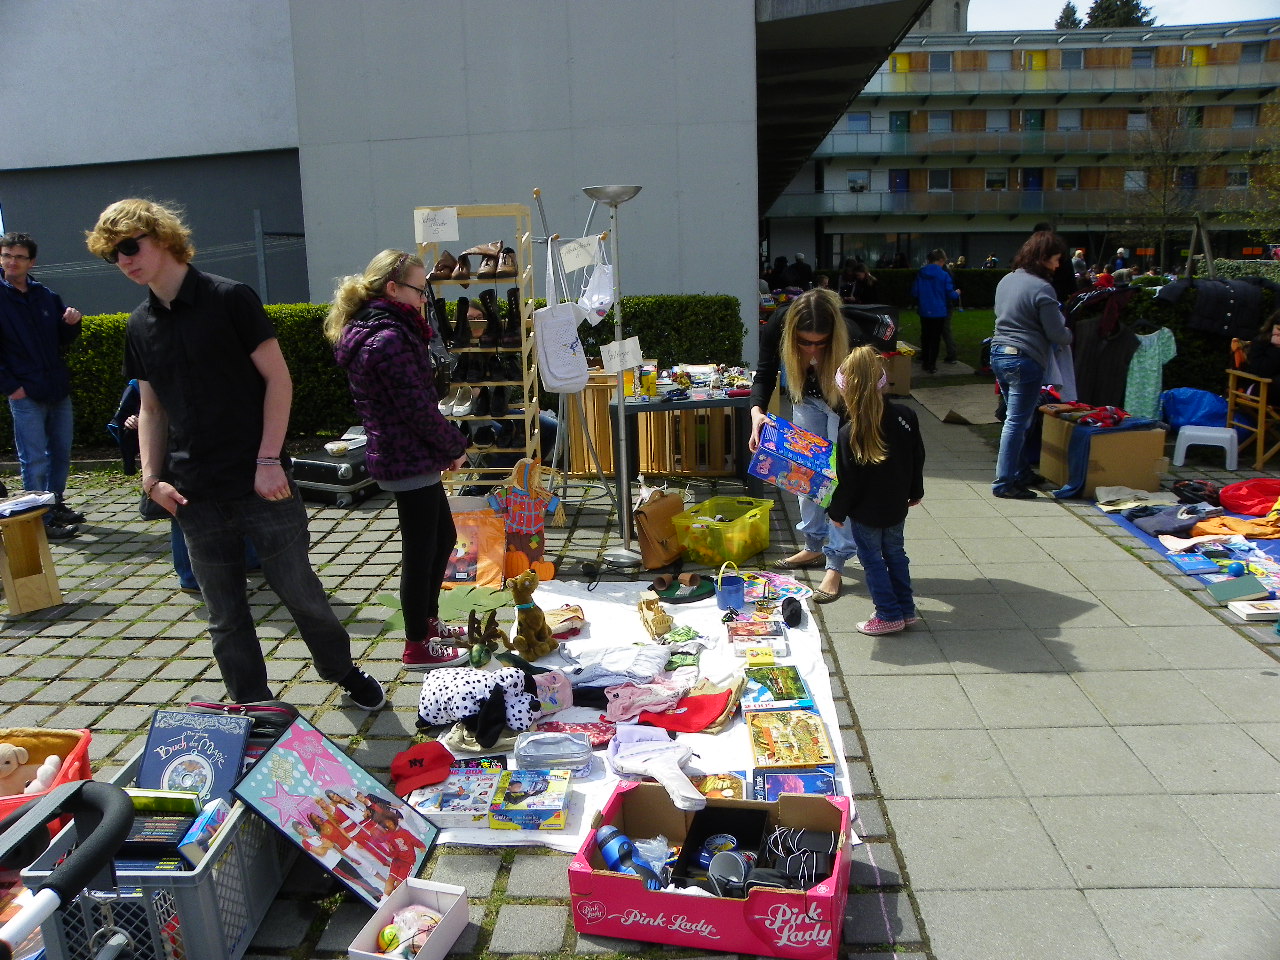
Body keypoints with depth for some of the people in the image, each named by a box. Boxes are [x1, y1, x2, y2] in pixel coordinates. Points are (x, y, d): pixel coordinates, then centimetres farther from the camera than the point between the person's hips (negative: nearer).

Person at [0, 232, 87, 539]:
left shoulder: (46, 295, 10)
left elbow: (64, 340, 16)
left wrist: (71, 323, -5)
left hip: (58, 390, 6)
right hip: (26, 395, -5)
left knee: (61, 453, 14)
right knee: (35, 461, -2)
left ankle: (56, 506, 29)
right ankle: (42, 521, 4)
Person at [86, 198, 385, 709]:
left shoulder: (229, 299, -6)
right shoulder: (140, 326, 10)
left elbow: (277, 379, -8)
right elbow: (151, 408, 15)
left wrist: (269, 460, -14)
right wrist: (152, 477, 1)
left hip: (261, 484, -5)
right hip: (196, 495, 5)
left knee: (299, 590, 5)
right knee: (225, 619, 10)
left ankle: (343, 671, 29)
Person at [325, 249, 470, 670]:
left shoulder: (370, 330, 12)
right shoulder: (390, 339, -21)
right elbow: (419, 410, -22)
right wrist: (456, 446, -7)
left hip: (395, 455, 10)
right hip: (410, 460, -10)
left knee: (444, 537, 22)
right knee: (420, 552, 1)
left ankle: (427, 621, 36)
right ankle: (417, 647, 15)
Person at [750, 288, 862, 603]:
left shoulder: (852, 339, -39)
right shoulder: (778, 326, -31)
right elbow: (765, 375, -16)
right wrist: (757, 411, -34)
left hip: (846, 404, -4)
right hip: (807, 398, 4)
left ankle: (835, 565, 0)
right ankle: (814, 547, 27)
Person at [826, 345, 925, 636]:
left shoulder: (850, 434, -25)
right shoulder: (906, 417, -8)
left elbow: (848, 482, -18)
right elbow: (918, 459, 5)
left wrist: (836, 511, -2)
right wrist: (915, 491, 20)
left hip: (865, 512, -6)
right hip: (897, 505, 6)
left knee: (872, 559, 9)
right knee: (895, 552, 21)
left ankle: (889, 614, 15)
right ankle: (906, 609, 29)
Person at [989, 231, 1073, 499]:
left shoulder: (1006, 280, 10)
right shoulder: (1041, 288, -15)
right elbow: (1056, 333, -12)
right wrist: (1071, 336, 11)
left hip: (998, 354, 9)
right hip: (1025, 360, -9)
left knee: (1016, 420, 17)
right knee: (1016, 423, -3)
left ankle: (1022, 473, 26)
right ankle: (1004, 483, 0)